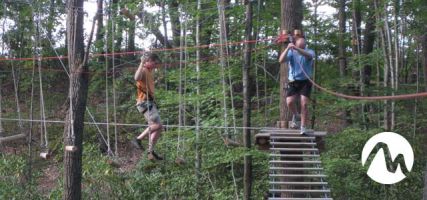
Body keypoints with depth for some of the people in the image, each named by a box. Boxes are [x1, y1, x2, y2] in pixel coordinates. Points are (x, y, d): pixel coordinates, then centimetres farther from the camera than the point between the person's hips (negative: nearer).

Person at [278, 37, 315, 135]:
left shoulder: (309, 51, -4)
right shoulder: (291, 52, 0)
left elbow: (308, 55, -30)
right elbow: (281, 60, -17)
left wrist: (296, 48, -44)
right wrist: (287, 48, -29)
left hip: (305, 81, -1)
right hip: (293, 82, 1)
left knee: (304, 104, -11)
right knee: (289, 102, -14)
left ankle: (303, 127, -2)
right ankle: (296, 116, 19)